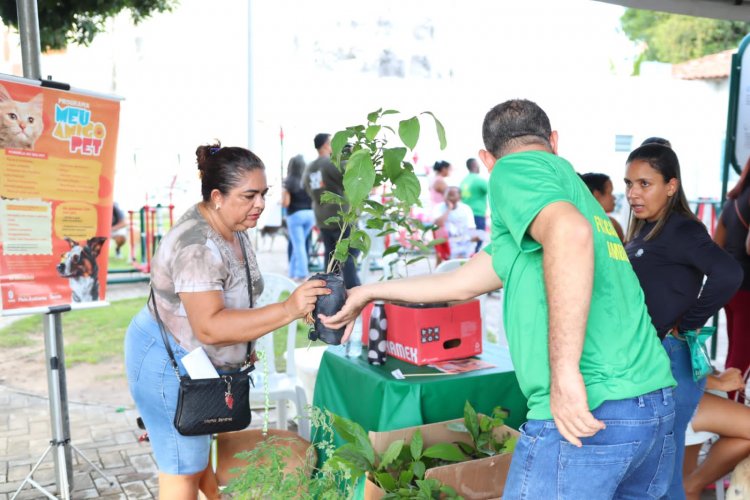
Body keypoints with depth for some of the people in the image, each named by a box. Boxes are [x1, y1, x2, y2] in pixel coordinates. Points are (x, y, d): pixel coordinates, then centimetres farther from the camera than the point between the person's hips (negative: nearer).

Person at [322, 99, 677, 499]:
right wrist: (369, 293, 35)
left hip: (586, 413, -9)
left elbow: (570, 233, -26)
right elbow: (463, 283, 26)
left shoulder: (515, 169, -2)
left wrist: (565, 372, -27)